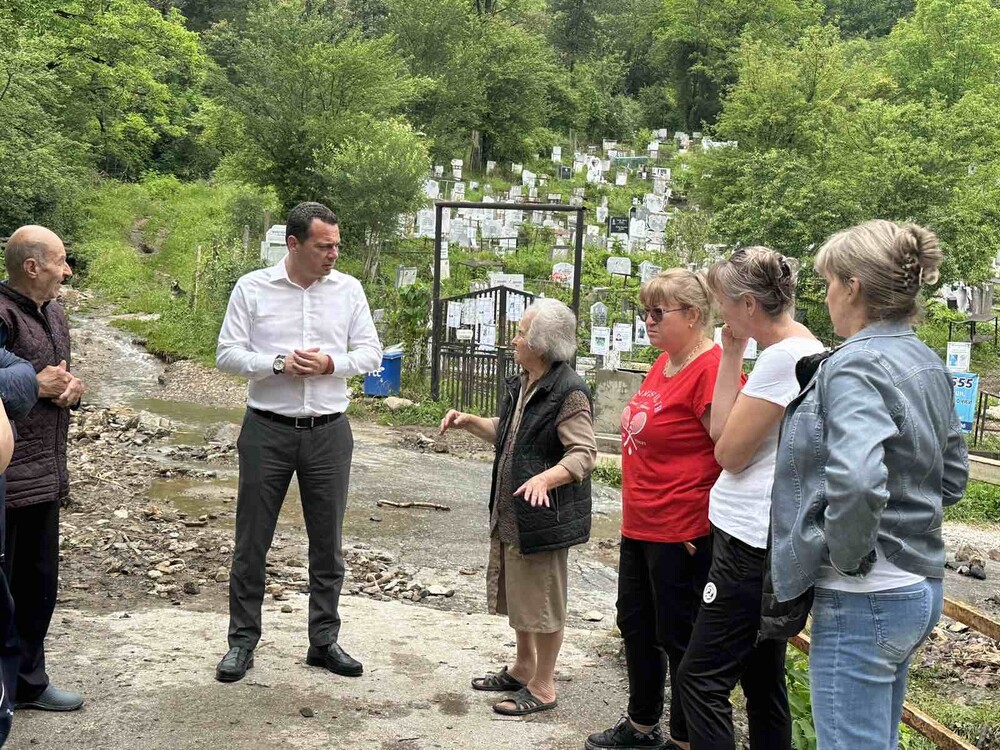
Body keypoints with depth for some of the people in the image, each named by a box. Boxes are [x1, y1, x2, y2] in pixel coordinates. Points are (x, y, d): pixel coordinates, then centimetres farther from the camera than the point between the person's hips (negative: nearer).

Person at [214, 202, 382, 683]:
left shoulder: (348, 289, 3)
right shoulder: (252, 288, -2)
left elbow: (370, 353, 4)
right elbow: (227, 354, -3)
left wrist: (330, 364, -14)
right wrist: (279, 364, -18)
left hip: (328, 431, 2)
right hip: (268, 430, -2)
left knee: (327, 543, 10)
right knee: (251, 541, 6)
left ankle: (324, 640, 23)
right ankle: (242, 641, 19)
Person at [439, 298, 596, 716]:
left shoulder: (569, 392, -19)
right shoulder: (520, 385, 10)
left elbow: (583, 453, -24)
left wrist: (545, 478, -38)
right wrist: (469, 422, 10)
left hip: (544, 516, -10)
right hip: (510, 511, 10)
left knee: (542, 600, 3)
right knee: (515, 593, 21)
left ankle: (543, 687, 18)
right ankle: (523, 669, 39)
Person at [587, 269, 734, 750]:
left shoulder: (711, 369, -21)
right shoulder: (664, 363, 9)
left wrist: (703, 523, -19)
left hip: (681, 534, -10)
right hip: (640, 525, 10)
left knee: (677, 638, 5)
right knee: (635, 624, 21)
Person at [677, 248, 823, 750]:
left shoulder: (784, 357, -19)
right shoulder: (803, 349, 12)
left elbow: (729, 453, -14)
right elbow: (721, 430, 12)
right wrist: (732, 355, 5)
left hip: (752, 543, -11)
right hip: (763, 538, 11)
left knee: (701, 679, -5)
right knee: (762, 679, 18)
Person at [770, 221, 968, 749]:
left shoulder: (857, 364, -19)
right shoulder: (927, 364, 10)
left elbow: (856, 480, -35)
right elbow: (952, 476, 20)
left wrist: (847, 555, -20)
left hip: (863, 599, -10)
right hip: (921, 587, 10)